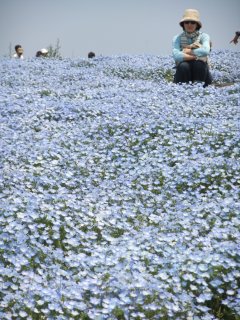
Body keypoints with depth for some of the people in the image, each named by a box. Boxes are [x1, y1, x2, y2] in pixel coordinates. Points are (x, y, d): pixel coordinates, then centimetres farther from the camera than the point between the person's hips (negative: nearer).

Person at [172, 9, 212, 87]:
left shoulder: (204, 36, -2)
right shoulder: (177, 38, 0)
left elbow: (205, 51, -25)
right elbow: (176, 56, -20)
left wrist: (188, 51, -15)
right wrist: (196, 55, -21)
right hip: (183, 75, 0)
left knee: (199, 63, -31)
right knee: (183, 66, -31)